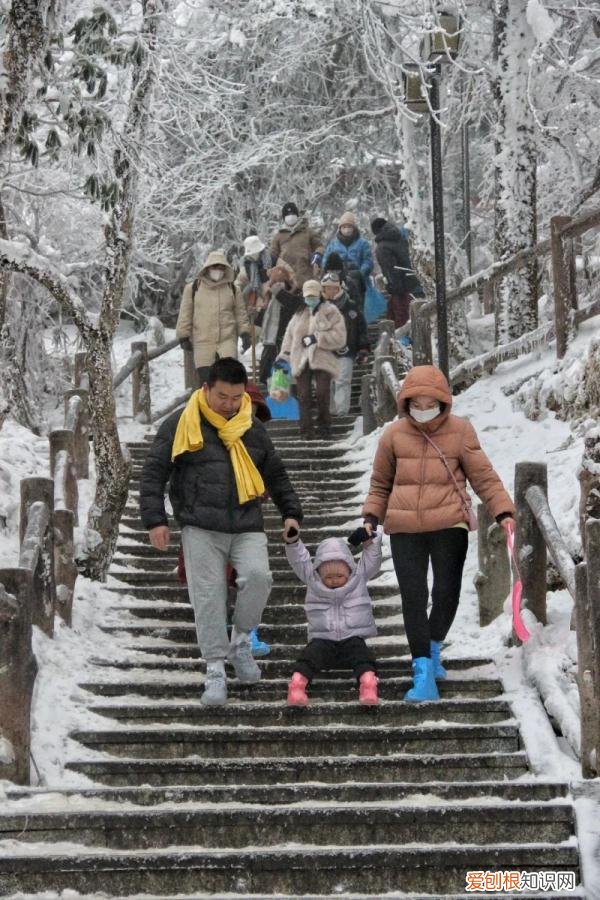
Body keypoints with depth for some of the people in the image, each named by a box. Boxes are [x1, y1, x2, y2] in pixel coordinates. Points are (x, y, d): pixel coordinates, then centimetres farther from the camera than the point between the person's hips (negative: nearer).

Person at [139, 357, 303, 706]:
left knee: (258, 576, -21)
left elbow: (277, 476, 25)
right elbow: (154, 473, 2)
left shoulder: (253, 429, 13)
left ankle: (241, 642, 3)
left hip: (247, 527, 2)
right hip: (201, 529, -2)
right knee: (209, 599, -4)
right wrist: (155, 519, -4)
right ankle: (216, 670, 7)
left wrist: (291, 512, 17)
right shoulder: (181, 424, 2)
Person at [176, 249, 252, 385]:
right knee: (205, 378, -1)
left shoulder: (232, 289, 11)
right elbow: (185, 314, 7)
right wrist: (184, 336, 4)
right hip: (202, 342, 0)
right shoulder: (193, 288, 5)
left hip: (227, 340, 0)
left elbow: (240, 313, 14)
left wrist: (245, 333, 5)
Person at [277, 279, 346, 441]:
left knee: (323, 394, -11)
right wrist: (284, 355, 12)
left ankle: (324, 428, 2)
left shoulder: (331, 312, 4)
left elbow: (339, 337, -6)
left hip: (323, 359, -3)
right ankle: (306, 430, 2)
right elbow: (289, 335, 20)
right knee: (304, 396, -3)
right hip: (301, 360, 3)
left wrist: (317, 338, -12)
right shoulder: (299, 314, 18)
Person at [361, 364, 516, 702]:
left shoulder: (460, 431, 0)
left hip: (449, 525, -1)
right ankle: (424, 674, -4)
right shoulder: (394, 435, 5)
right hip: (405, 529, 1)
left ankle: (433, 649, 34)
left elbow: (484, 476, 1)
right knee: (413, 598, -5)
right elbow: (381, 484, 16)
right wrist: (371, 518, 6)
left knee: (446, 594, 4)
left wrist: (503, 511, -10)